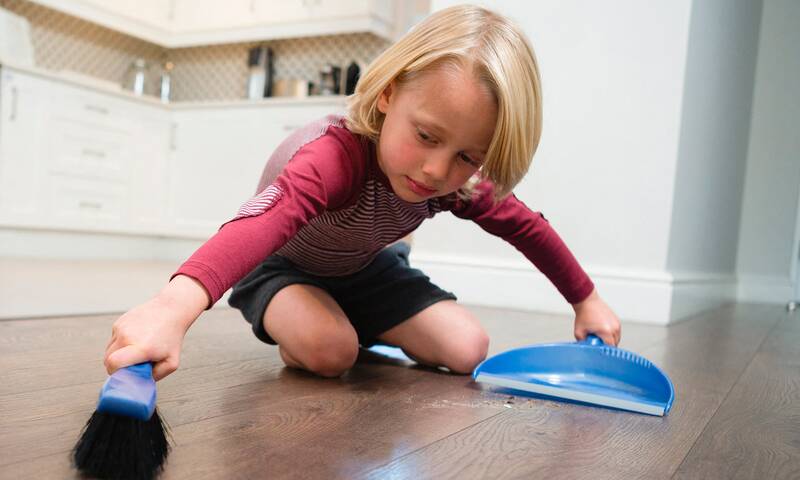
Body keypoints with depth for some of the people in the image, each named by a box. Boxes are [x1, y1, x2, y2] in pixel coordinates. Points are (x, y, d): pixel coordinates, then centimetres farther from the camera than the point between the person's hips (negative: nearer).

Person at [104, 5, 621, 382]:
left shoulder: (458, 179, -20)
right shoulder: (337, 156, -41)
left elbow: (527, 225, -3)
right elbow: (266, 219, -61)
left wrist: (587, 300, 7)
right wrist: (176, 306, -80)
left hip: (366, 271, 5)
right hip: (286, 266, -5)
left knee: (467, 350, -10)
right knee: (328, 351, -36)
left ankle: (366, 331, 16)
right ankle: (291, 333, 0)